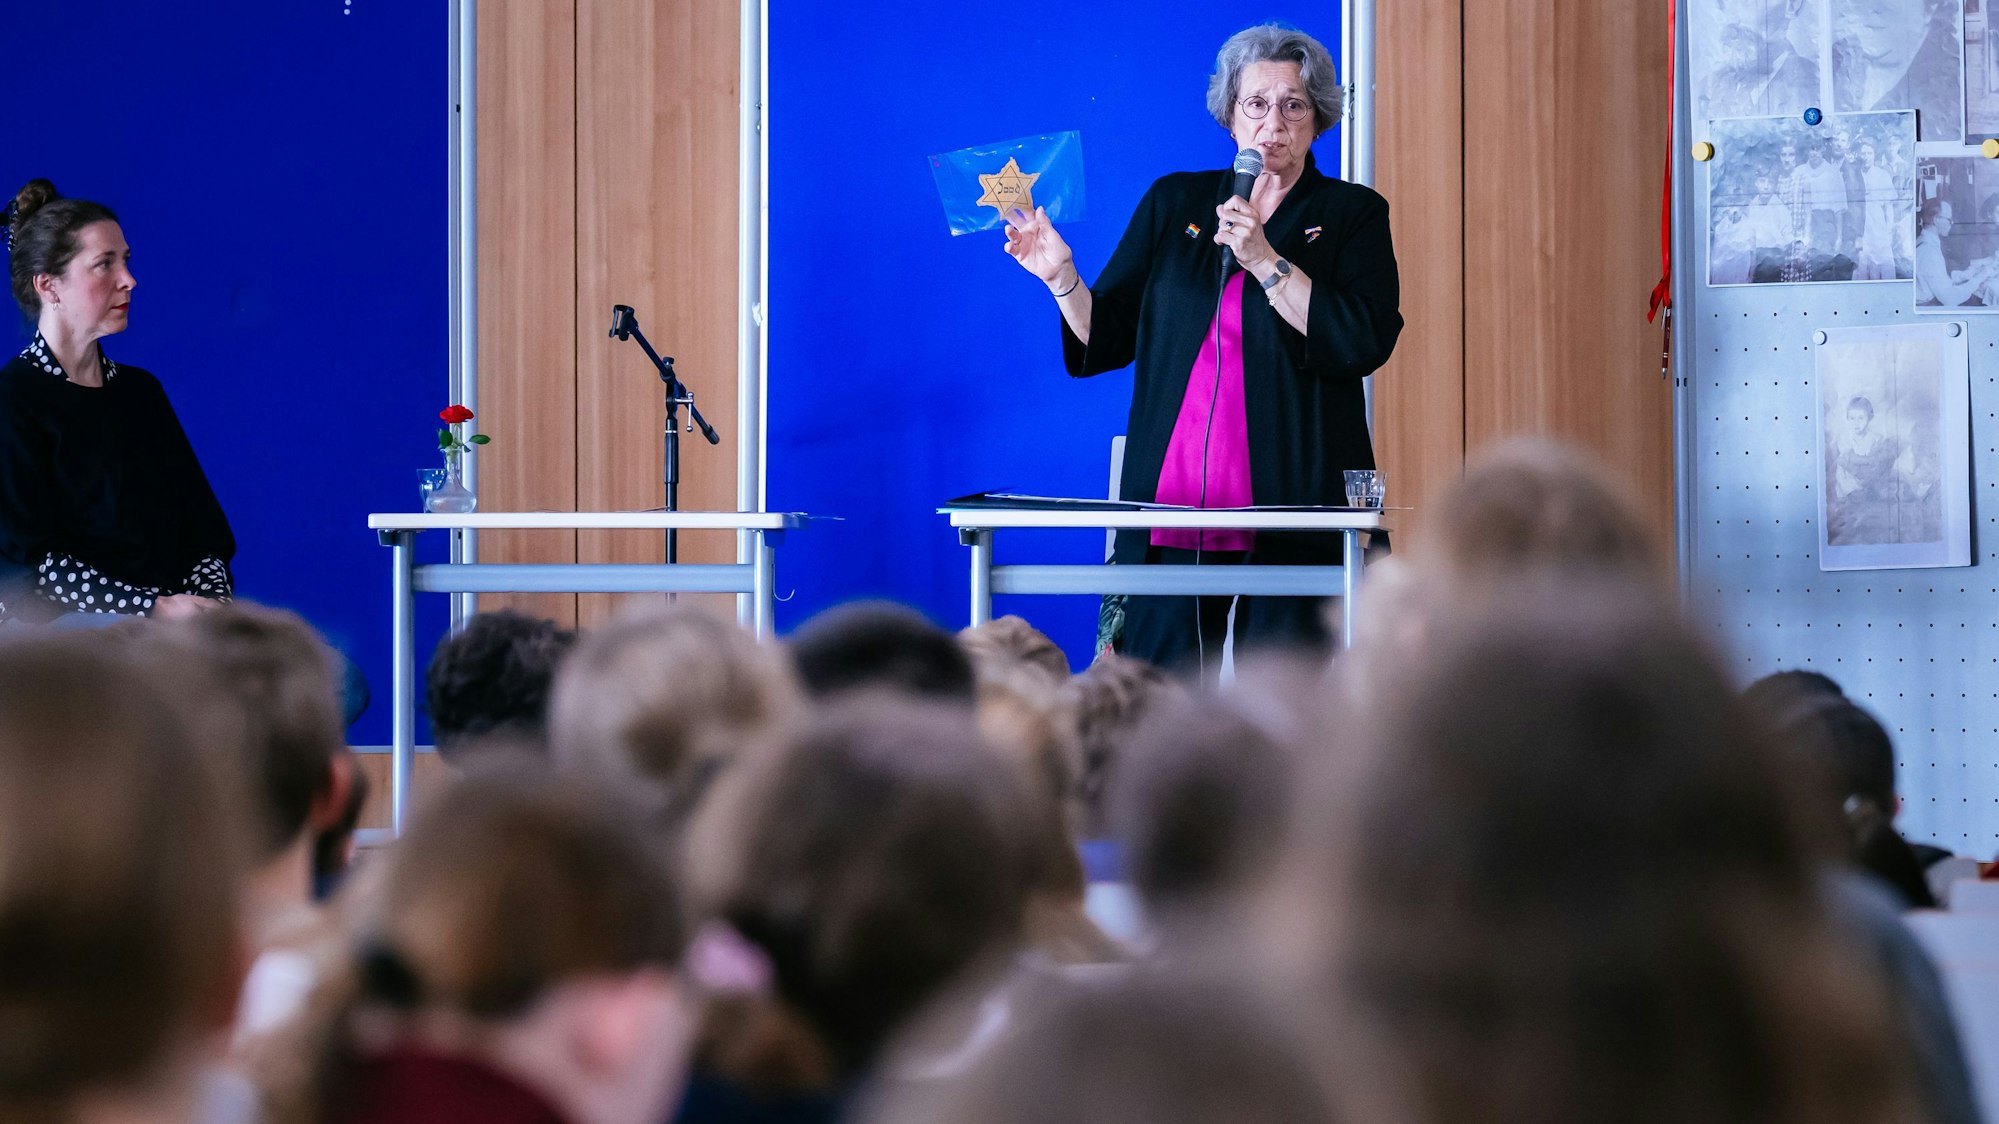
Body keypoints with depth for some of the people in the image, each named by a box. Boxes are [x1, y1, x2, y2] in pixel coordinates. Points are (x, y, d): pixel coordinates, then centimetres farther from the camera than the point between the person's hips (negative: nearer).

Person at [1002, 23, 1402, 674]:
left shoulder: (1351, 214, 6)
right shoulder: (1174, 204, 14)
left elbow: (1366, 342, -9)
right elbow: (1108, 339, 14)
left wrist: (1265, 262, -13)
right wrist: (1061, 277, -4)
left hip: (1291, 510, -2)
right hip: (1170, 505, 2)